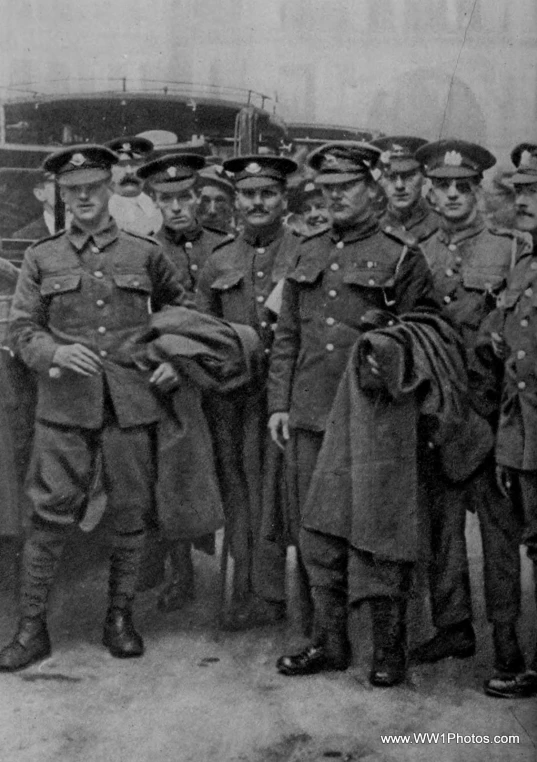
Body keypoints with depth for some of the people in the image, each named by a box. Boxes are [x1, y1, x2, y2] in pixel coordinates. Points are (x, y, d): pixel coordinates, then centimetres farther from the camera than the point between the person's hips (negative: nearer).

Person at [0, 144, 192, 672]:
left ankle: (120, 617, 22)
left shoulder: (144, 254, 8)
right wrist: (56, 352, -14)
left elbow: (182, 310, 20)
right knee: (51, 515, -2)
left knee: (129, 514, 6)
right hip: (64, 405, 0)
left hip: (131, 404, 1)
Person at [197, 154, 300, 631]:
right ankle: (248, 590, 15)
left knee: (276, 490, -4)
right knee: (238, 492, 5)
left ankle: (267, 593, 7)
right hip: (232, 396, 3)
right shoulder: (218, 264, 14)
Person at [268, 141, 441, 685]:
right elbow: (286, 337, 15)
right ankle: (328, 642, 24)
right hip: (309, 419, 5)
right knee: (318, 535, 11)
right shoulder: (307, 254, 13)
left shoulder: (402, 257, -1)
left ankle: (388, 648, 14)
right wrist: (279, 404, 9)